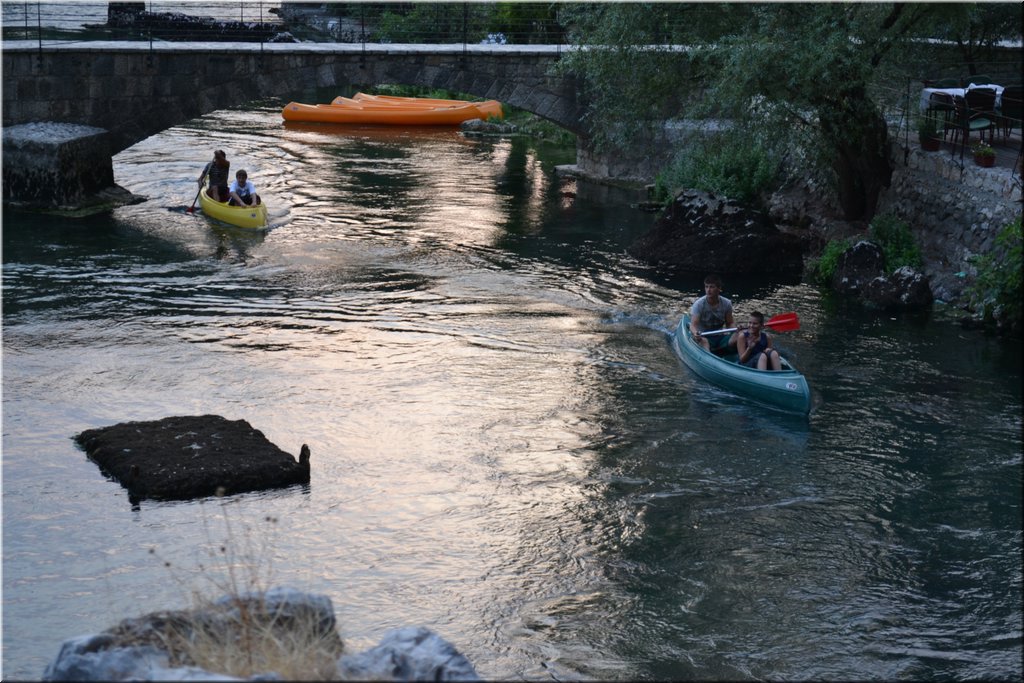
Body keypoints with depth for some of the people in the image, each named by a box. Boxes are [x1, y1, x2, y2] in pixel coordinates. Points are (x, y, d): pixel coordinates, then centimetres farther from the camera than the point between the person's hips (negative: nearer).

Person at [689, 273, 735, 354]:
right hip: (703, 336, -4)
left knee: (737, 338, -25)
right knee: (703, 341, -38)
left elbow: (729, 324, 6)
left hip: (719, 337, 4)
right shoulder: (698, 304, -13)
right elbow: (693, 325, -21)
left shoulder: (726, 303, -3)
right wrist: (695, 333, -45)